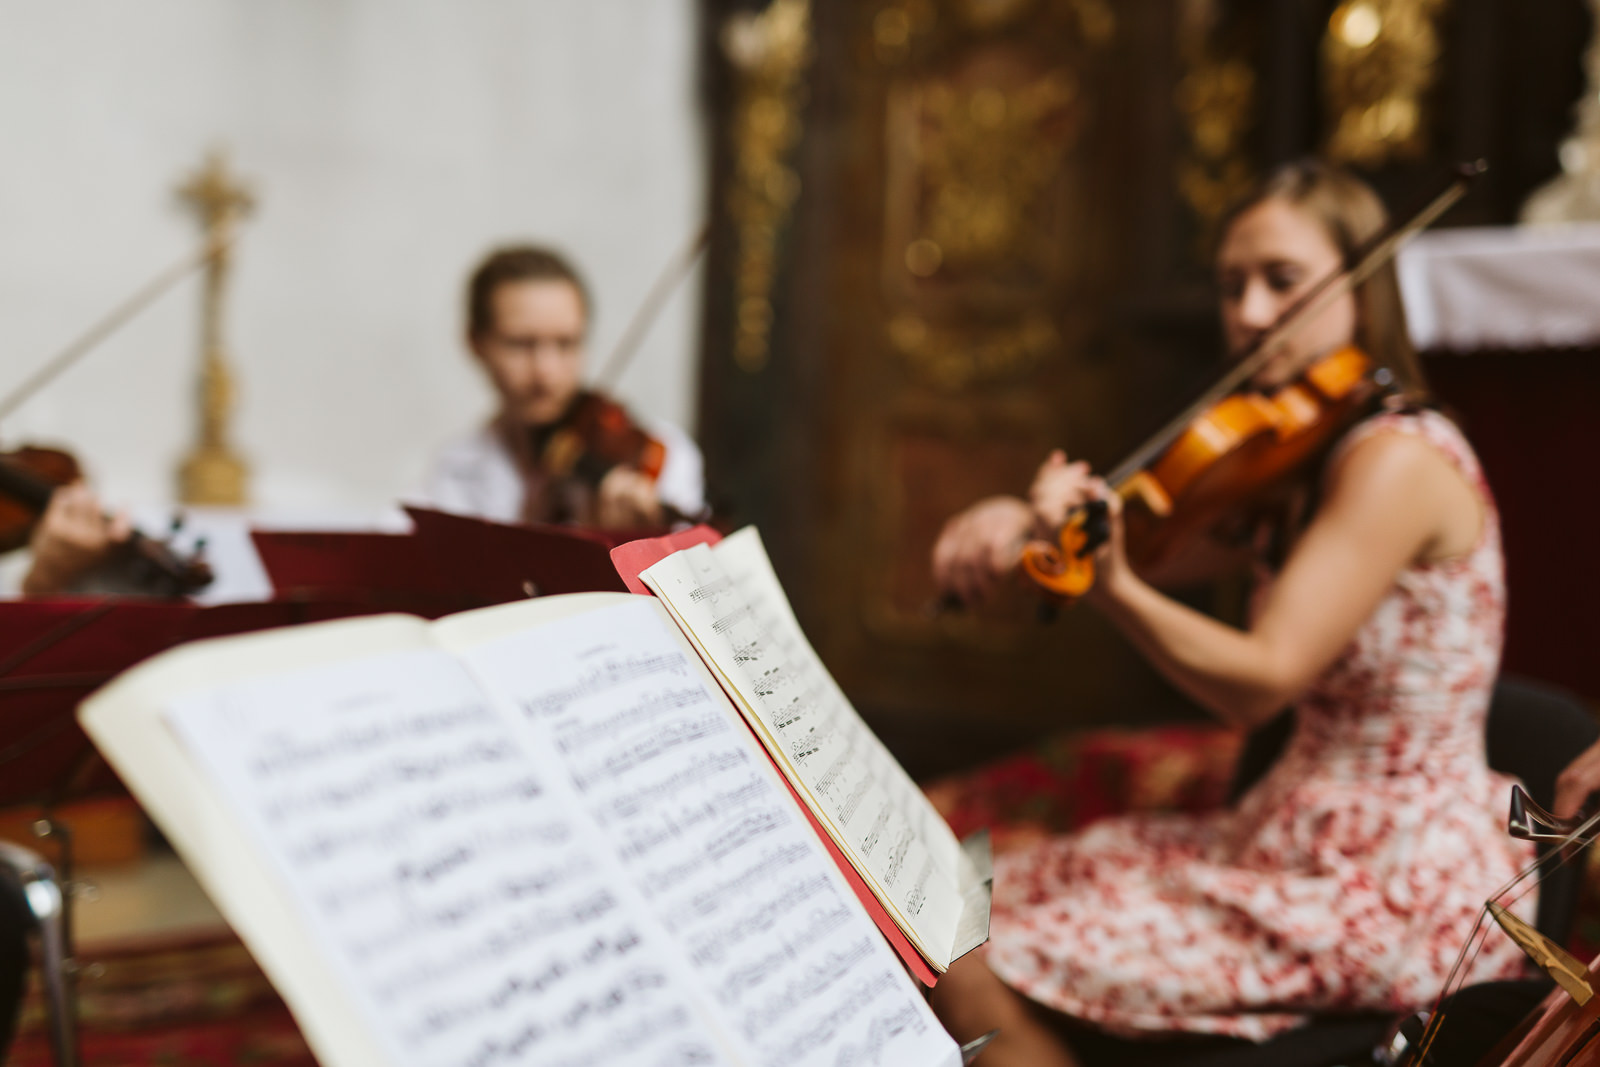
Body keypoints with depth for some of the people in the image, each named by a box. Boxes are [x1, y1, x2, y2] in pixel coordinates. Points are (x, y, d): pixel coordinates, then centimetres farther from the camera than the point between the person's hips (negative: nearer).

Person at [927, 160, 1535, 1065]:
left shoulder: (1398, 461, -18)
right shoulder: (1304, 462, 12)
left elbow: (1259, 682, -24)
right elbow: (1150, 537, 7)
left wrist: (1108, 582, -35)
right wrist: (1023, 522, -12)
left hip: (1391, 888, -10)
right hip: (1300, 836, 10)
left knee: (983, 983, -13)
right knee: (993, 897, 11)